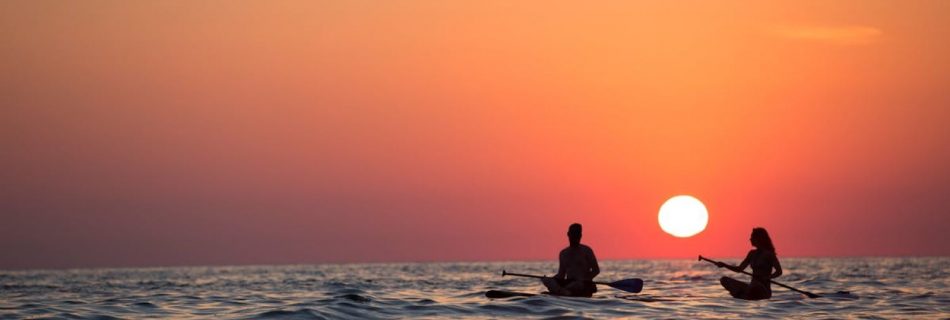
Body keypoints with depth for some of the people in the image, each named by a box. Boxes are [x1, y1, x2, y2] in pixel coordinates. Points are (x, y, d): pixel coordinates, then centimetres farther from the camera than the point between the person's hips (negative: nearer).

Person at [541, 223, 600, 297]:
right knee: (546, 280, -24)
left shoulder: (586, 251, 4)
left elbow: (596, 270, 1)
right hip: (568, 283, 4)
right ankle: (564, 292, -53)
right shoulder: (563, 253, 17)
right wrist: (551, 279, -5)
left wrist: (585, 280, -17)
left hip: (584, 285, -4)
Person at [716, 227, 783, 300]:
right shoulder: (752, 253, 14)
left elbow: (779, 271, -14)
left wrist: (767, 277, -29)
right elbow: (739, 269, 17)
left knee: (755, 285, -43)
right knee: (724, 280, -2)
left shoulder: (768, 254, -7)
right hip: (753, 287, 7)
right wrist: (724, 265, 6)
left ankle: (740, 295, -16)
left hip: (764, 290, -7)